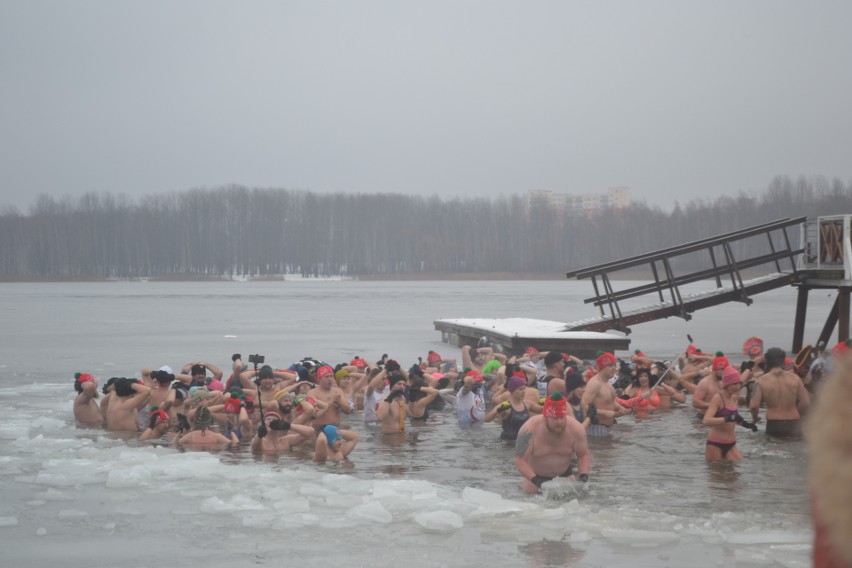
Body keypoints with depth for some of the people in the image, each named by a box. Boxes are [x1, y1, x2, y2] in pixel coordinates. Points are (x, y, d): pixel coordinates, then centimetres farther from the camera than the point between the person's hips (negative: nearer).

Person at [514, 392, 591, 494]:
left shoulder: (576, 429, -20)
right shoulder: (529, 430, -29)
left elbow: (584, 455, -7)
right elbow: (520, 460, -28)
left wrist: (584, 476, -25)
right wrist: (536, 481, -40)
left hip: (563, 474, 2)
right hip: (535, 475, -2)